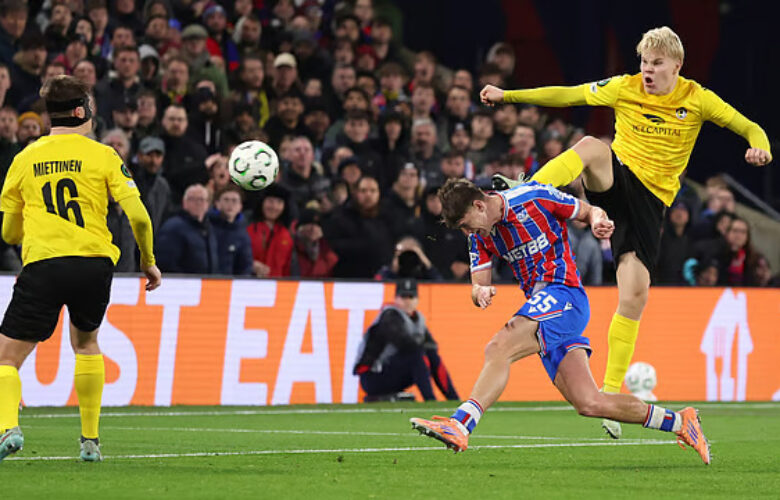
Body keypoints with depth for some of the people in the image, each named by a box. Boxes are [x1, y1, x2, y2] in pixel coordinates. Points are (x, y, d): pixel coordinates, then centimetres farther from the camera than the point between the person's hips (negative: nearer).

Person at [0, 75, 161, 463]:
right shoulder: (102, 155, 5)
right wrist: (148, 261, 14)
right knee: (86, 342, 27)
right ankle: (90, 440, 22)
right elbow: (138, 216, -2)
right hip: (95, 263, 1)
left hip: (42, 266, -1)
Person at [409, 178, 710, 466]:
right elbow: (478, 286, 7)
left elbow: (590, 212, 4)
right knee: (590, 404, -2)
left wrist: (598, 222, -19)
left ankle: (460, 425, -36)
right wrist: (480, 292, -17)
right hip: (541, 306, 7)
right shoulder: (480, 236, 12)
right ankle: (678, 421, 10)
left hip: (564, 294, -7)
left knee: (499, 348, -28)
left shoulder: (535, 197, -7)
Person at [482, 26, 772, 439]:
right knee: (591, 146, -36)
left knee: (635, 296, -9)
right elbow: (566, 96, 5)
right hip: (615, 177, 0)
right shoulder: (625, 88, 2)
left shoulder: (697, 99, 1)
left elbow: (749, 128, 4)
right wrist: (507, 96, -2)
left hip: (651, 199, 0)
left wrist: (760, 147, -20)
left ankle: (610, 394, 1)